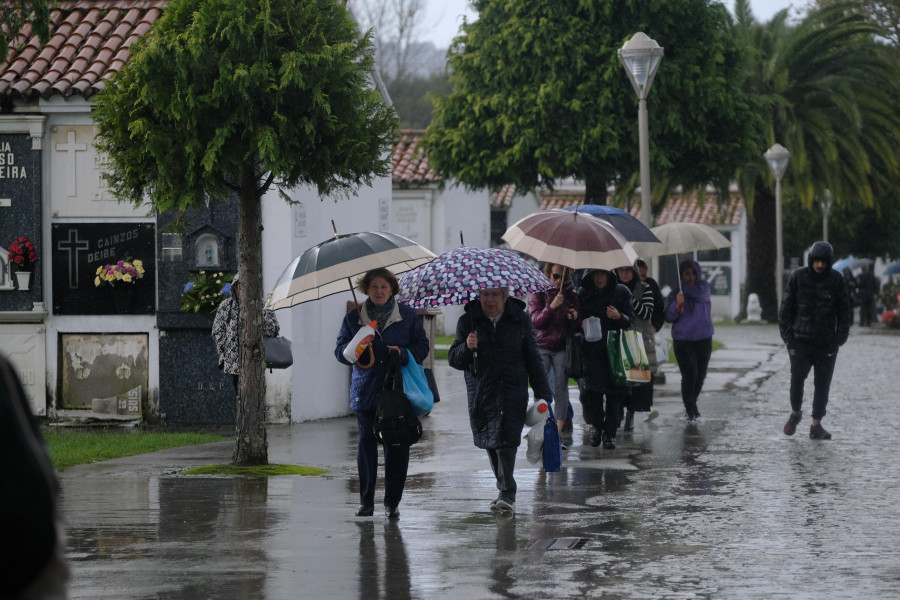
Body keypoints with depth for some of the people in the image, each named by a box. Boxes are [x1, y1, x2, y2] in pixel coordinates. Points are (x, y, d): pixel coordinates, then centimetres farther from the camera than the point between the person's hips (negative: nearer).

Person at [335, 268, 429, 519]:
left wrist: (404, 353, -12)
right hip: (365, 391, 1)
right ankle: (366, 501, 11)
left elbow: (422, 347, 8)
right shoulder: (353, 318, 10)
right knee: (366, 443, 2)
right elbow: (340, 350, 9)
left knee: (397, 446, -4)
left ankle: (392, 502, 3)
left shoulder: (407, 315, 8)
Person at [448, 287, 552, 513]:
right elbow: (453, 359, 3)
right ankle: (506, 492, 21)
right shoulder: (468, 322, 4)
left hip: (513, 394, -2)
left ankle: (507, 494, -15)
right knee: (491, 444, 7)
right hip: (481, 396, 2)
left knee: (506, 441, -15)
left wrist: (543, 395, 5)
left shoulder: (520, 321, 4)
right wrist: (466, 348, -20)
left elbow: (534, 360, 8)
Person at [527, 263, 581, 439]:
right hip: (542, 346, -1)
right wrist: (551, 307, -26)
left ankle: (559, 430, -1)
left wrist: (575, 318, -12)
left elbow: (579, 327, 11)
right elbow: (536, 321, -10)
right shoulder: (537, 294, 2)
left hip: (562, 348, 1)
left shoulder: (572, 296, 9)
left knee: (560, 390, -3)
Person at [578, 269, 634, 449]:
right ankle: (596, 424, 16)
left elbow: (631, 320, 2)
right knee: (590, 392, -9)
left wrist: (619, 317, -18)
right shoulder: (583, 293, 8)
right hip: (591, 351, 1)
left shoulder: (620, 292, 4)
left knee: (614, 394, -2)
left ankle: (610, 434, 9)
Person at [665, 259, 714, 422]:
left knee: (700, 374, 7)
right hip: (682, 340, -2)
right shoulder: (674, 294, 3)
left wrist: (684, 289, -5)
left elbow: (700, 294, -18)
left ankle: (692, 404, 26)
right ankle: (690, 408, 1)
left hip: (703, 339, 2)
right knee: (689, 374, -11)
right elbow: (668, 317, -4)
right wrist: (677, 305, -22)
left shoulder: (703, 286, 5)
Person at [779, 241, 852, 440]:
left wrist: (841, 338, 1)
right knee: (797, 377, -10)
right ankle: (795, 412, 15)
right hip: (801, 340, -1)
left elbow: (844, 311, 7)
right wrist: (787, 336, -2)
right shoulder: (798, 277, -1)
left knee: (822, 384, 2)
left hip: (827, 342, 1)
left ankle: (816, 425, 10)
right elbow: (786, 307, 3)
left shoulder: (836, 280, 1)